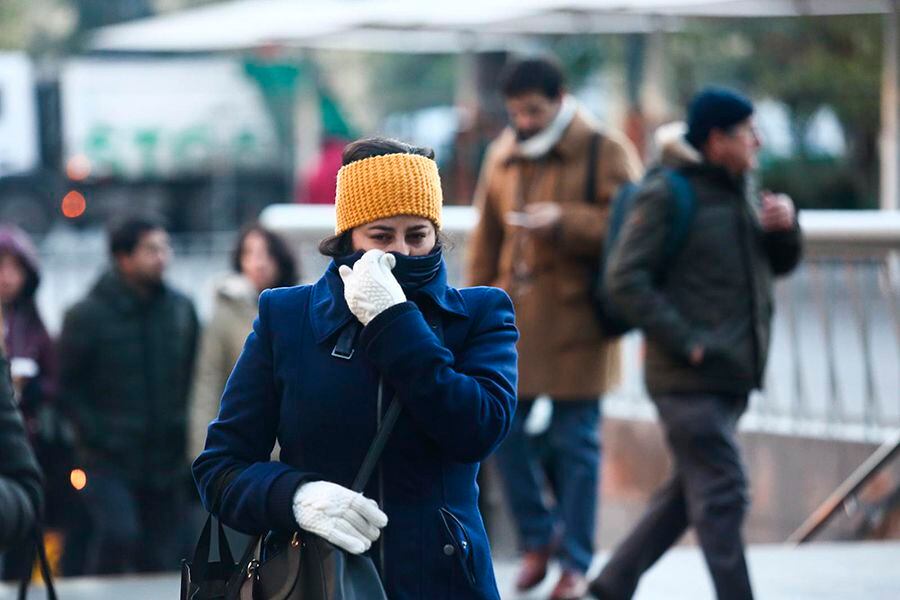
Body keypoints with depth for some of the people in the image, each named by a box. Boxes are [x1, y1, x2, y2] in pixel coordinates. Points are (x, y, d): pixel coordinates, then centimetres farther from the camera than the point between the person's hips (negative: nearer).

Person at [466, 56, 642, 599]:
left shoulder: (606, 152, -3)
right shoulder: (504, 156, 13)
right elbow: (487, 238, 19)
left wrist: (564, 221, -23)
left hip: (576, 320, -5)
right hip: (514, 315, 5)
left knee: (575, 442, 0)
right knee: (504, 427, 2)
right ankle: (539, 538, 22)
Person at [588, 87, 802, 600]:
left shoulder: (740, 192, 15)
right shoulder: (667, 197, -11)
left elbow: (780, 264, 23)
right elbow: (626, 279, -16)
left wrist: (785, 226, 0)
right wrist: (686, 341, -20)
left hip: (732, 375, 9)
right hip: (691, 378, -9)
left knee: (693, 491, 14)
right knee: (723, 495, -10)